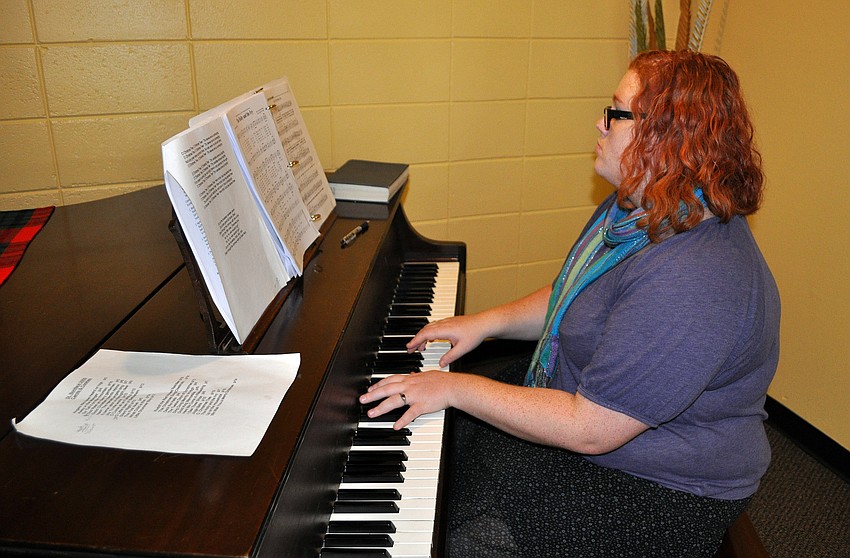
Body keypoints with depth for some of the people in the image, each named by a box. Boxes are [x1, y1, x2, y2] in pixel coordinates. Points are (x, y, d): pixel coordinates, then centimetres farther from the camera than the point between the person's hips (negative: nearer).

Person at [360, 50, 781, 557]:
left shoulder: (693, 285, -34)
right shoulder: (638, 209, 0)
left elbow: (588, 430, -32)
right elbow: (578, 301, 14)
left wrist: (456, 388, -24)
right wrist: (486, 322, 2)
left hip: (659, 490, -9)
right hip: (581, 398, 9)